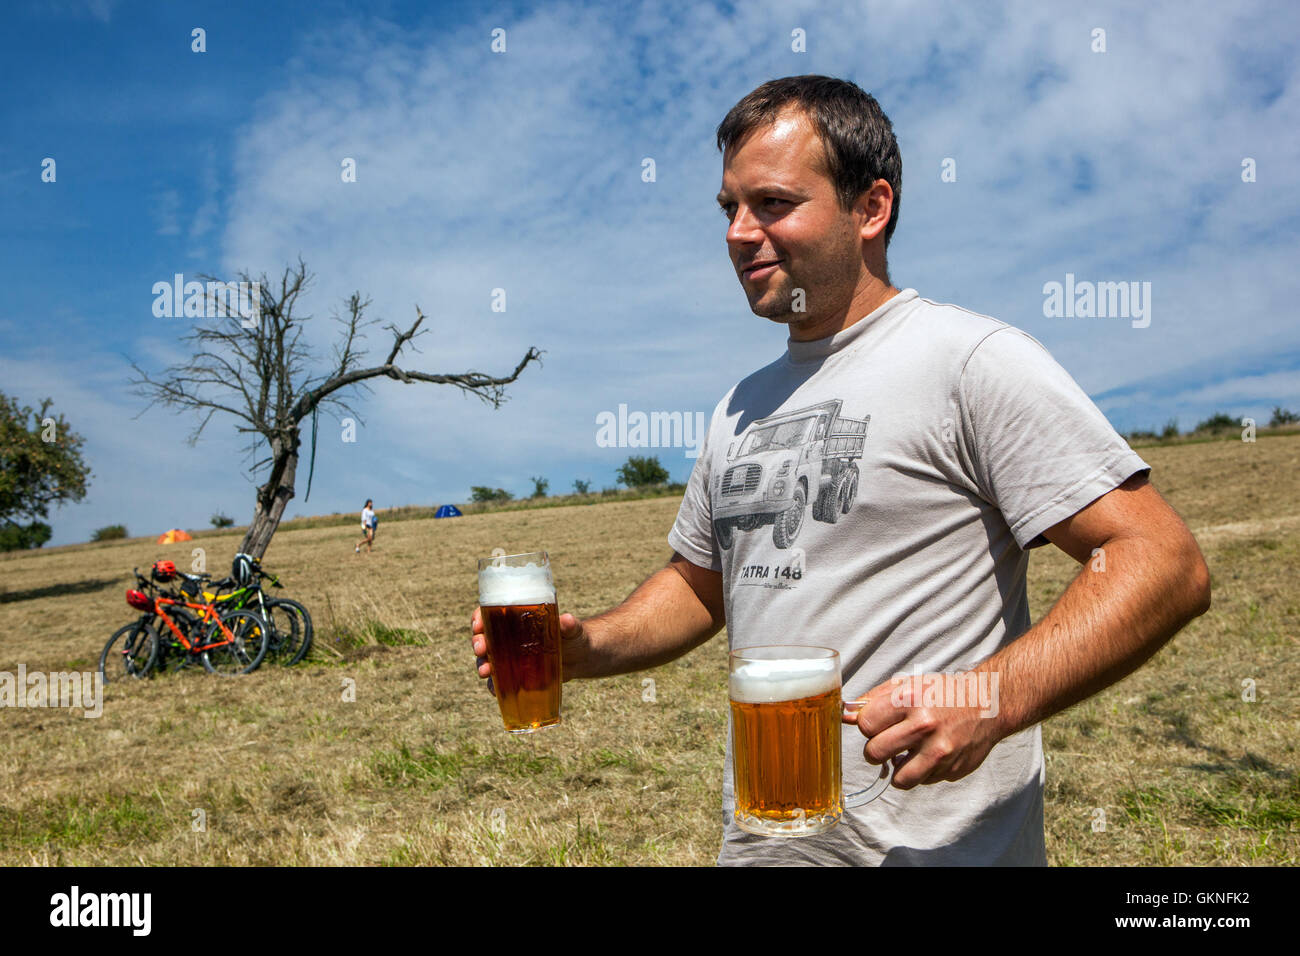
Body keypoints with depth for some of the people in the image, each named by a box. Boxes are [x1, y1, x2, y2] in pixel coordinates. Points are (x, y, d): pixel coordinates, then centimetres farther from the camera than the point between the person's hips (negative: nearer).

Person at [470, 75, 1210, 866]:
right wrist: (587, 646, 1)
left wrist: (988, 700, -29)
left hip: (930, 844, -6)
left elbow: (1165, 562, -17)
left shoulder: (973, 360, -12)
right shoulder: (742, 408, 10)